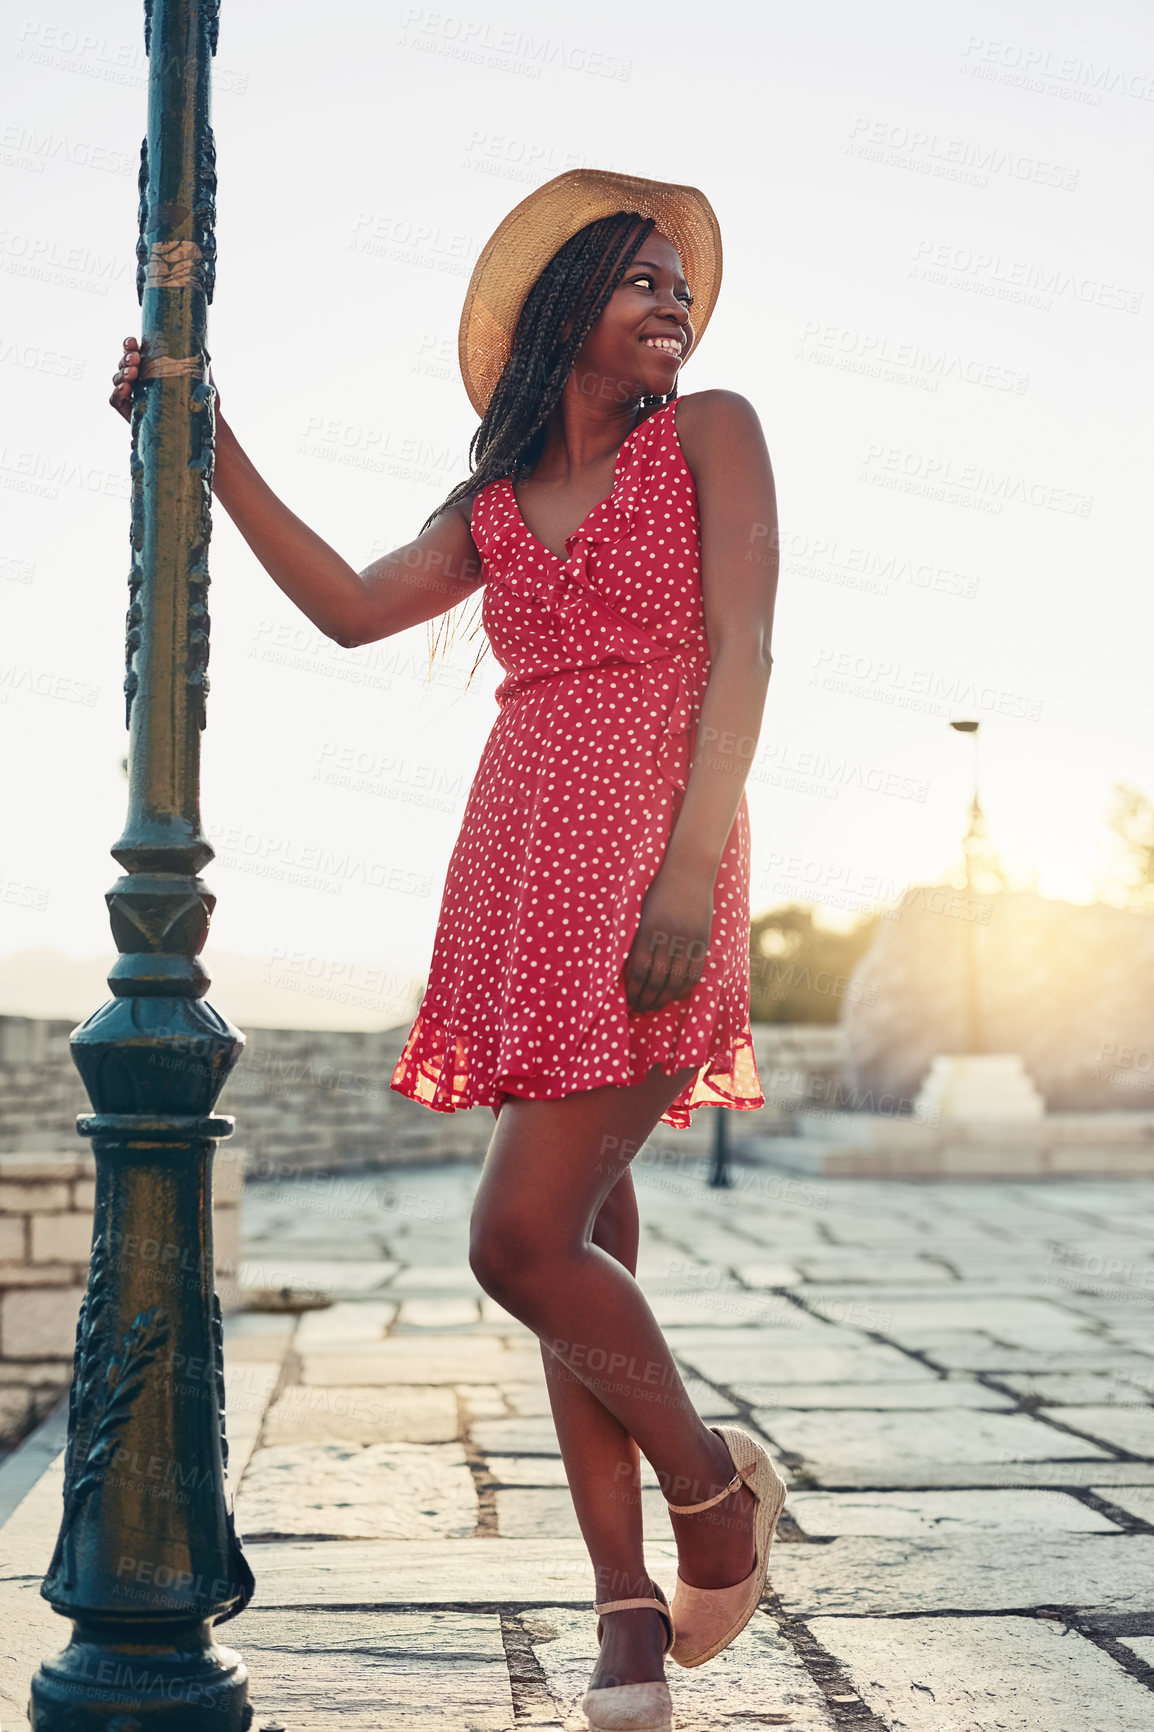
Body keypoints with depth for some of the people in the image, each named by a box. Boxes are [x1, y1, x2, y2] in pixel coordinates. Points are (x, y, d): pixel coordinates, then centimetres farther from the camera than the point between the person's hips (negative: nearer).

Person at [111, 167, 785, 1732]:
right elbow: (353, 607, 9)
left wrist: (690, 871, -17)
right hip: (522, 857, 5)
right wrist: (209, 446, 8)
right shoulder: (497, 503, 20)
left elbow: (742, 651, -5)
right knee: (584, 1239, 4)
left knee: (519, 1235, -13)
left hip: (646, 853, -5)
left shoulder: (708, 434, 6)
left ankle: (713, 1484, 10)